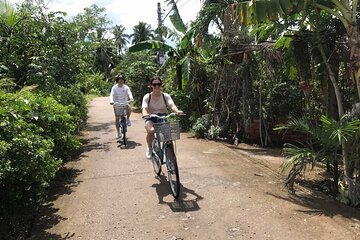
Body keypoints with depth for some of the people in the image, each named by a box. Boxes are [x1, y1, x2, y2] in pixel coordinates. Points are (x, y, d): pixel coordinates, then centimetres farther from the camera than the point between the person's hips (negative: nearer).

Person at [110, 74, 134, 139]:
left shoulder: (126, 87, -1)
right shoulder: (114, 87, -2)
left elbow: (129, 93, -16)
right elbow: (112, 95, -15)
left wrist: (131, 98, -38)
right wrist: (111, 101, -36)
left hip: (125, 103, 0)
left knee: (129, 108, -33)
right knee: (117, 118, -6)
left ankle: (128, 119, -5)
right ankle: (118, 132, 8)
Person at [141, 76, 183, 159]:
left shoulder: (166, 96, 1)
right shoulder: (147, 97, -1)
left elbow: (172, 105, -15)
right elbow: (144, 108, -15)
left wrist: (177, 111, -38)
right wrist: (145, 114, -40)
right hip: (151, 118, -1)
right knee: (151, 130, -33)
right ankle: (149, 148, -2)